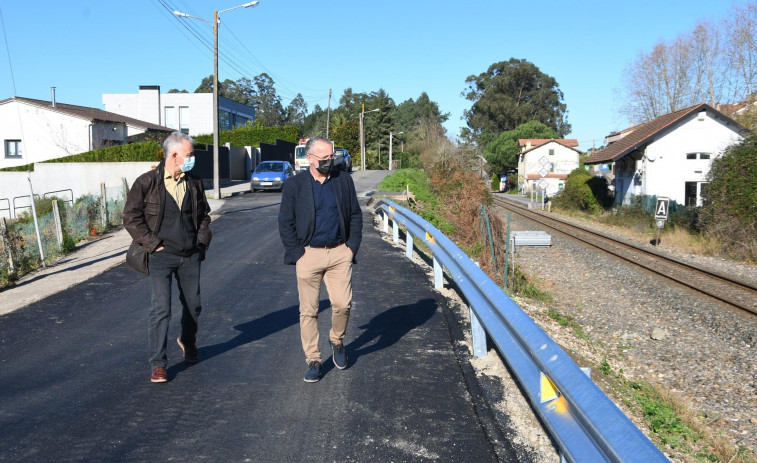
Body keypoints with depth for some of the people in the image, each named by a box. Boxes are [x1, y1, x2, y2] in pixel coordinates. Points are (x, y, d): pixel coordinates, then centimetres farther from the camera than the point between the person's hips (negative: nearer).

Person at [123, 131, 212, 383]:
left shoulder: (194, 183, 8)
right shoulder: (147, 182, -7)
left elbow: (204, 215, 19)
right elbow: (131, 217, -5)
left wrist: (202, 242, 8)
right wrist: (153, 244, -10)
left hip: (191, 256, 5)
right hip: (162, 256, -4)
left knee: (193, 305, 15)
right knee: (161, 308, -10)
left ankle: (188, 342, 43)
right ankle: (157, 364, 0)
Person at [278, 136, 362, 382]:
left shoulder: (344, 180, 6)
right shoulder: (294, 185, -1)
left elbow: (355, 215, 10)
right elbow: (285, 223, 0)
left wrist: (352, 246, 2)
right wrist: (297, 253, -6)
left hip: (340, 253, 2)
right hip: (309, 254, -1)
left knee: (343, 304, -5)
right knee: (308, 311, 3)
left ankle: (337, 340, 25)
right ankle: (313, 360, 16)